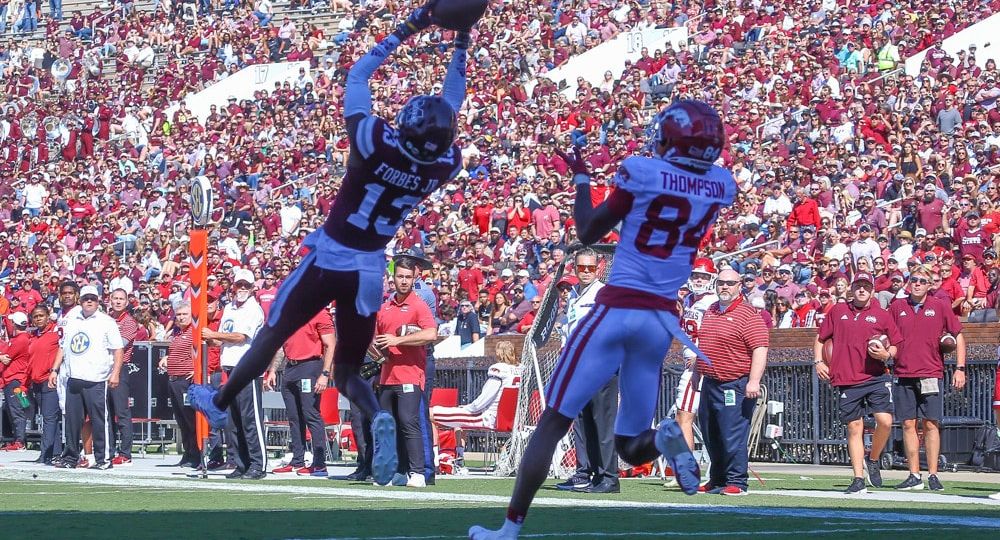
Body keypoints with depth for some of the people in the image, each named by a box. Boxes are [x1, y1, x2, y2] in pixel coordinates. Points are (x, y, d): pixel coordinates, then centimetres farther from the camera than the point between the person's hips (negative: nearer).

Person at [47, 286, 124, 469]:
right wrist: (55, 370, 15)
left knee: (99, 420, -5)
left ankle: (103, 459, -1)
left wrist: (115, 373, -14)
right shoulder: (71, 321, 17)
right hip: (73, 379, 5)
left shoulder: (106, 322, 1)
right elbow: (63, 347, 23)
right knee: (72, 420, 6)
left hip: (96, 380, -5)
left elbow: (118, 349, -3)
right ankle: (70, 458, 13)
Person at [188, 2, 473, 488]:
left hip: (328, 260, -3)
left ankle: (220, 403, 33)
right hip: (369, 270, 3)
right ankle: (378, 418, -19)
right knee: (347, 371, 11)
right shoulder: (444, 165, -12)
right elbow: (449, 110, 8)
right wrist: (461, 44, 11)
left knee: (272, 335, 17)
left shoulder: (376, 142, -23)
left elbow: (357, 76, -7)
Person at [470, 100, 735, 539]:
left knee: (553, 422, 1)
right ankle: (665, 438, -20)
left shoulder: (641, 172, -8)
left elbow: (587, 234, 4)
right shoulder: (721, 186, 3)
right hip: (663, 321, 4)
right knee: (631, 446, 15)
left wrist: (581, 177, 16)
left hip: (617, 310, -4)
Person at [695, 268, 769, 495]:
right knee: (711, 437, 13)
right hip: (709, 383, 8)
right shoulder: (710, 311, 17)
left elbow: (760, 349, -16)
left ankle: (736, 482, -4)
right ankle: (717, 480, 23)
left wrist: (754, 381, -24)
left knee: (733, 436, -10)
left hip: (734, 386, -8)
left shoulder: (748, 314, -9)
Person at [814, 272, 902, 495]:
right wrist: (819, 361, 7)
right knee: (854, 428, 1)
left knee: (885, 421, -15)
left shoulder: (882, 315, 7)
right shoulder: (838, 311, 12)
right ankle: (858, 479, 5)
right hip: (847, 380, 1)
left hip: (876, 377, -1)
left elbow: (895, 345, 11)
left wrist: (886, 354, -10)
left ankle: (873, 460, 12)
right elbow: (820, 338, 21)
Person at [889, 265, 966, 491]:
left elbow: (958, 336, 7)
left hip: (931, 375, -2)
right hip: (903, 375, 2)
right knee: (908, 424, 1)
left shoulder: (940, 306, 3)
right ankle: (914, 476, 5)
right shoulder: (897, 307, 8)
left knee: (931, 424, -4)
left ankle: (933, 475, 1)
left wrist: (960, 368, 0)